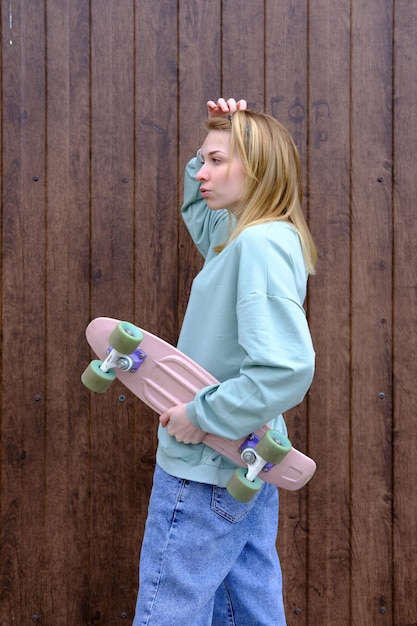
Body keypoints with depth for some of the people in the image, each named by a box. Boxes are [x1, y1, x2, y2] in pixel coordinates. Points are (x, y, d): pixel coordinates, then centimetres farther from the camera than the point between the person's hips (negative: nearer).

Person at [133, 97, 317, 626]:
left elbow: (287, 369, -32)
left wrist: (203, 416, -22)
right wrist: (215, 146, 11)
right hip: (247, 465, 10)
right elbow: (198, 207, 29)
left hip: (204, 471, -10)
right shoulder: (243, 235, 7)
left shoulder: (261, 245, -23)